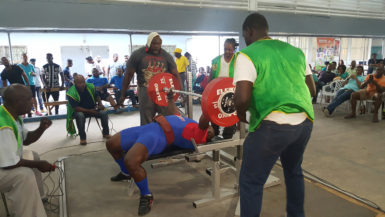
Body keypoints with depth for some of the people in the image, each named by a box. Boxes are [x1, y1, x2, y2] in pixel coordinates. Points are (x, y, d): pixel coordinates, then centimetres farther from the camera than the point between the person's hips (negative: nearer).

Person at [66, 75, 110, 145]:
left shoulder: (91, 86, -8)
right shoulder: (71, 92, -21)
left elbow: (97, 96, 8)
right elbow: (75, 108, -23)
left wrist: (100, 104, -12)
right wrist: (89, 111, -27)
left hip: (92, 109, 4)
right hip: (79, 111, -4)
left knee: (104, 112, -19)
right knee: (80, 115, -38)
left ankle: (106, 133, 3)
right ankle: (82, 138, -21)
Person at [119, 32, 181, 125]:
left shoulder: (166, 56, 5)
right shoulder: (137, 55, -1)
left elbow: (175, 75, 5)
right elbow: (128, 75, 1)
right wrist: (123, 95, 1)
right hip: (145, 92, -1)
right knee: (146, 123, 6)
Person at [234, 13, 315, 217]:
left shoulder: (247, 54, -6)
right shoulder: (295, 51, 14)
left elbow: (242, 98, -17)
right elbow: (312, 89, 19)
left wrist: (240, 113, 3)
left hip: (273, 125, -7)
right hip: (305, 122, 8)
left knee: (251, 181, 6)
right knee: (293, 171, 28)